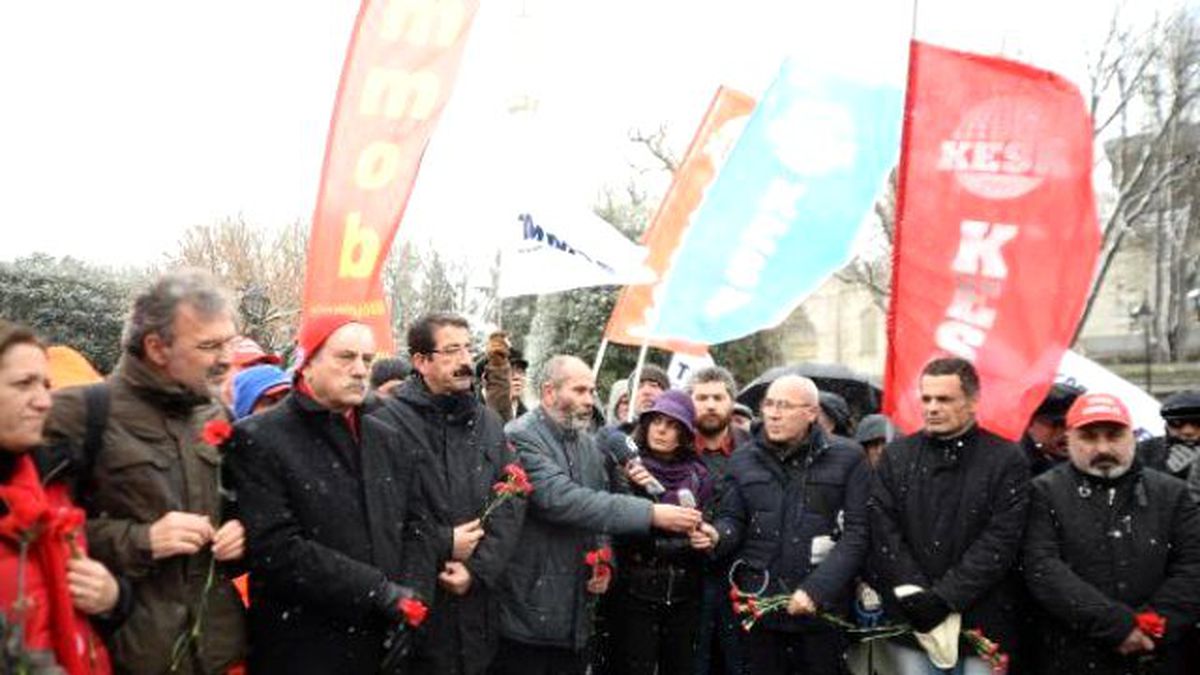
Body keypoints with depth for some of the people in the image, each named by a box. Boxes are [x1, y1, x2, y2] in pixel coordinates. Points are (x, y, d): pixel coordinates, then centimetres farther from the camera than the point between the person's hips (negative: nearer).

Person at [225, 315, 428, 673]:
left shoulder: (388, 439, 10)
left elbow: (414, 528, 10)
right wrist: (379, 592, -20)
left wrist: (408, 597, -7)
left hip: (385, 644, 6)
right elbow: (275, 548, -19)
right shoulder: (258, 440, -9)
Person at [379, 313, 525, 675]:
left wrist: (477, 568, -9)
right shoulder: (390, 419, -10)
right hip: (414, 598, -5)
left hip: (478, 600, 5)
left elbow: (511, 504, 3)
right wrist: (443, 545, -12)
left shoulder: (489, 421, 9)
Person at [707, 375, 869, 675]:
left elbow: (857, 532, -7)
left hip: (823, 606, -2)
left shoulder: (847, 457, -4)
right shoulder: (744, 459, 6)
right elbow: (734, 519, 9)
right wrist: (717, 534, -16)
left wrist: (816, 589, -16)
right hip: (759, 604, 2)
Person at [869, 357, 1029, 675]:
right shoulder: (896, 456, 6)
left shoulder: (1007, 460, -1)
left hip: (981, 622, -2)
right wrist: (918, 597, -11)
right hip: (912, 621, 2)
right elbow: (883, 534, -1)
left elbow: (1001, 541, -9)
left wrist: (944, 598, -14)